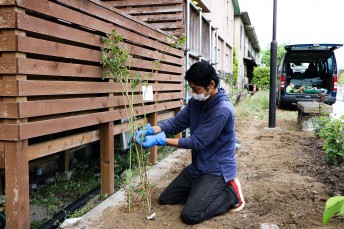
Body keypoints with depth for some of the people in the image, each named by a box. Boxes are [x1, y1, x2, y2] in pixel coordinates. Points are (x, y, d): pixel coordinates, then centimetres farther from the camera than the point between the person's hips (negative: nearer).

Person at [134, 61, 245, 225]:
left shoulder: (222, 110, -27)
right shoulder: (196, 101, -2)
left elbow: (197, 142, -25)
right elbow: (176, 123, 1)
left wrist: (159, 140, -27)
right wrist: (151, 130, -17)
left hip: (216, 169, -8)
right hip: (197, 166, 8)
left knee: (190, 215, -18)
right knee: (165, 199, 10)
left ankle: (231, 193, 1)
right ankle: (205, 190, 19)